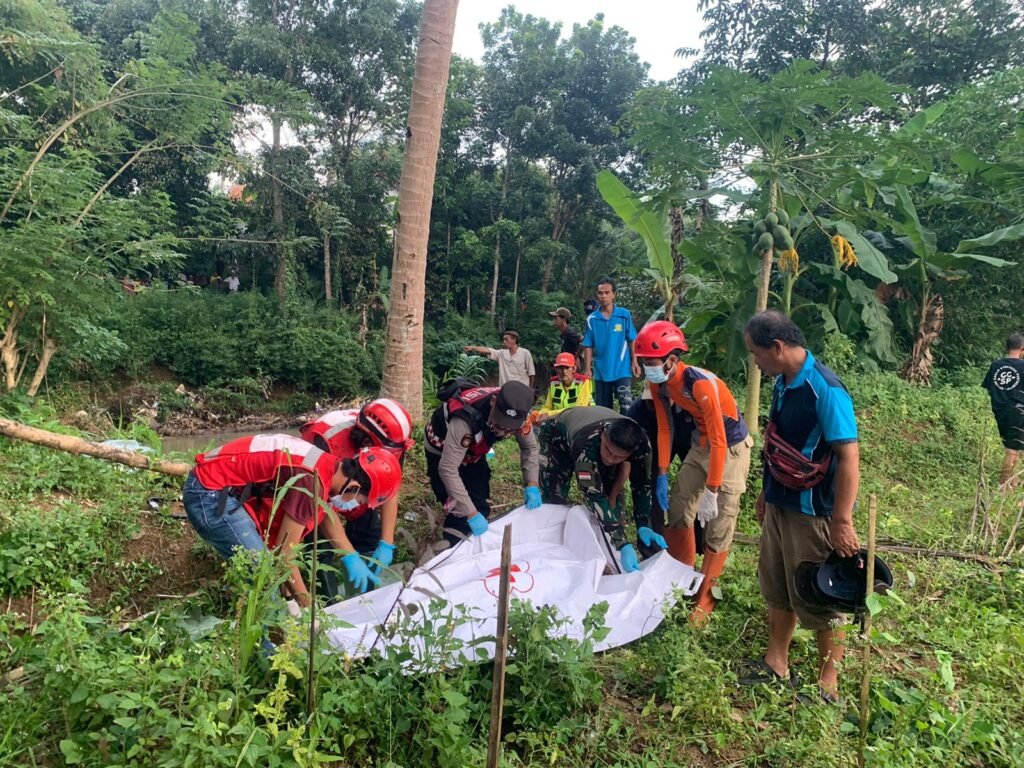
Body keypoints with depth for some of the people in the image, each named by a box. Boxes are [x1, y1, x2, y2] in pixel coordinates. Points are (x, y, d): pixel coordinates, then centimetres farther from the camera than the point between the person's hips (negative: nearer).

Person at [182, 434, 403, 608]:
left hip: (222, 487, 9)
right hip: (210, 493, -9)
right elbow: (284, 556, -21)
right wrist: (309, 608, -10)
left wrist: (352, 558, 18)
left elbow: (327, 511, 22)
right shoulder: (311, 482, -27)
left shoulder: (330, 467, 0)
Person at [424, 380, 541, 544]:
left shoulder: (517, 412, -27)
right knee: (460, 512, -15)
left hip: (473, 452, 5)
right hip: (442, 450, -5)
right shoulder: (466, 420, -44)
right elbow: (447, 470, -40)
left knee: (482, 508, 2)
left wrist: (532, 485, -19)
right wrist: (471, 514, -40)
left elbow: (529, 446, -8)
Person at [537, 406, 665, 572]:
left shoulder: (641, 444, -35)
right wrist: (623, 545, -53)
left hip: (597, 447, 4)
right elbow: (594, 497, -49)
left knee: (615, 495, -9)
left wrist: (644, 526, -32)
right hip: (557, 436, -4)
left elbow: (643, 485, -20)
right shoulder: (586, 443, -48)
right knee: (554, 498, -15)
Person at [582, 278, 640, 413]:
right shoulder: (592, 319, 1)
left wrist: (634, 361, -2)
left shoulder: (624, 314, -1)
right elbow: (588, 346, 3)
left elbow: (631, 340, 3)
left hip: (622, 370, -2)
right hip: (601, 371, 2)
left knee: (627, 406, -11)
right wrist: (588, 369, -1)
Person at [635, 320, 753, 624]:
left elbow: (719, 442, -28)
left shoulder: (701, 384, -33)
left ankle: (704, 598, 9)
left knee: (719, 527, -4)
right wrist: (662, 474, -1)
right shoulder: (658, 384, -11)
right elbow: (664, 428, 0)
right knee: (678, 510, 6)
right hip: (700, 445, 7)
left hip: (731, 448, -7)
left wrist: (710, 492, -24)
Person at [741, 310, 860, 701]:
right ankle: (776, 662, 37)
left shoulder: (824, 390, -23)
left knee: (818, 599, 8)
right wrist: (767, 492, 18)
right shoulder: (783, 382, 3)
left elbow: (849, 458, -24)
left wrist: (842, 522, -25)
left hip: (812, 513, -8)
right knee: (777, 589, 20)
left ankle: (828, 683, 27)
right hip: (779, 505, 8)